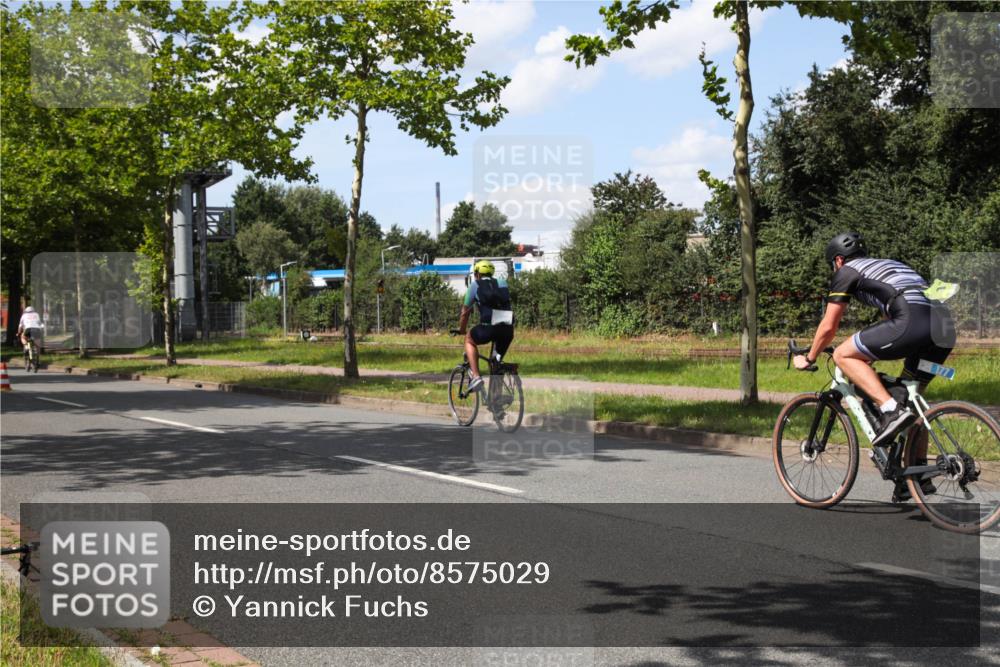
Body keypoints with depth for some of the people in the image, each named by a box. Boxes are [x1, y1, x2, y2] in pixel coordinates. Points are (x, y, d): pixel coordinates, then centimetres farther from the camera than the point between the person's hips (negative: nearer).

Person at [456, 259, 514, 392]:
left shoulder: (475, 285, 15)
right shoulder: (502, 283, 24)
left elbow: (465, 312, 19)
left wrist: (461, 330, 34)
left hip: (489, 327, -3)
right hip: (508, 329, 3)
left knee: (469, 339, 24)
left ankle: (476, 377, 9)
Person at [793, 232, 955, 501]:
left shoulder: (847, 272, 15)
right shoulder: (888, 265, 37)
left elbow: (828, 327, 14)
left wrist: (808, 359, 29)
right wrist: (870, 356, 55)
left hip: (912, 322, -8)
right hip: (943, 326, 8)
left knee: (843, 355, 3)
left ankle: (891, 410, -12)